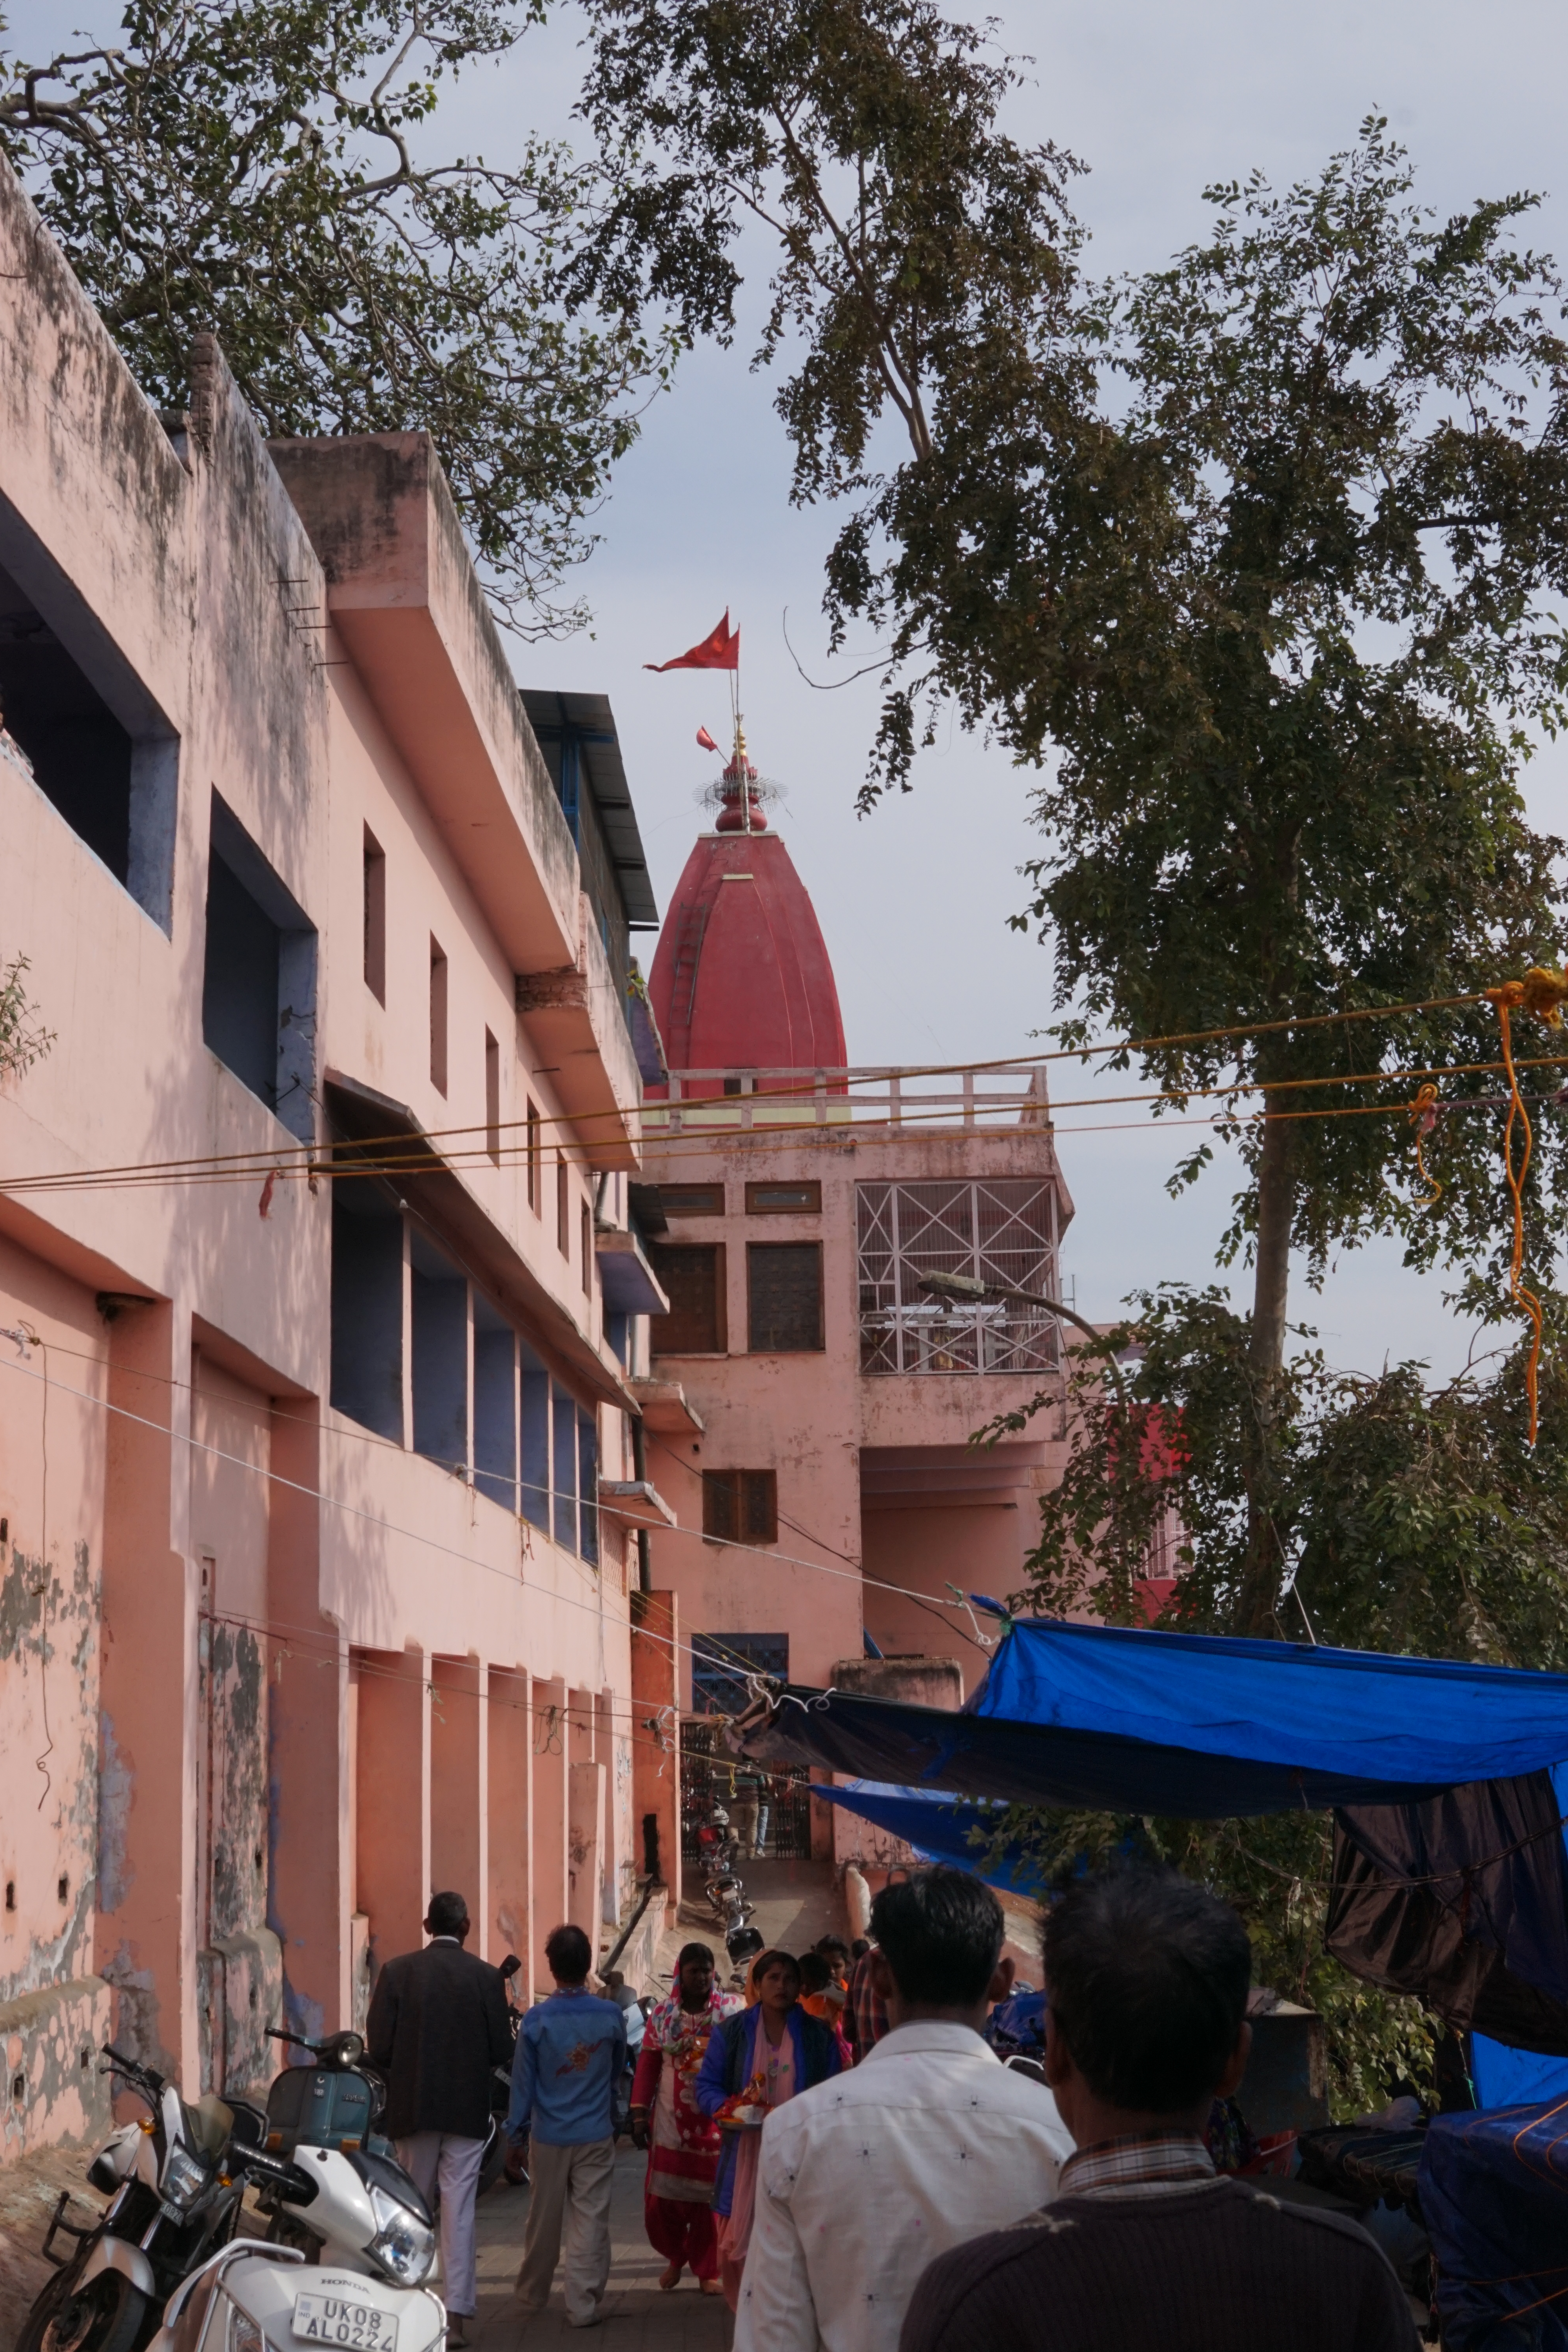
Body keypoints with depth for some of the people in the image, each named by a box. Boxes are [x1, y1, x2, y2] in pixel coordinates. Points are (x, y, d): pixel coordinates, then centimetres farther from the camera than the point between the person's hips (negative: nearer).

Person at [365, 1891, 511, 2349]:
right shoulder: (486, 1976, -6)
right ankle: (456, 2314, -6)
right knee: (458, 2211, 0)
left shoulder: (397, 1972, -4)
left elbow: (378, 2046, -6)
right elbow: (501, 2049, -5)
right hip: (467, 2109, -1)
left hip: (412, 2106, 1)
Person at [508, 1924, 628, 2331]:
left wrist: (515, 2129, 7)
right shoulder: (612, 2016, -7)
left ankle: (531, 2298, 26)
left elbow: (523, 2080, -6)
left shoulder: (537, 2019, -11)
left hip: (549, 2135, 0)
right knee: (590, 2219, 3)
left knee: (544, 2221, 13)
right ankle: (583, 2305, 0)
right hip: (596, 2135, 0)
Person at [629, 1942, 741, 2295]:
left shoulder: (731, 2009, 0)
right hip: (671, 2120, 2)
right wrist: (639, 2112, -1)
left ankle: (707, 2269, 16)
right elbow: (647, 2064, 5)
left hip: (715, 2120, -1)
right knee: (662, 2198, 1)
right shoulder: (662, 2014, 5)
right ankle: (675, 2256, 28)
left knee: (709, 2195, 1)